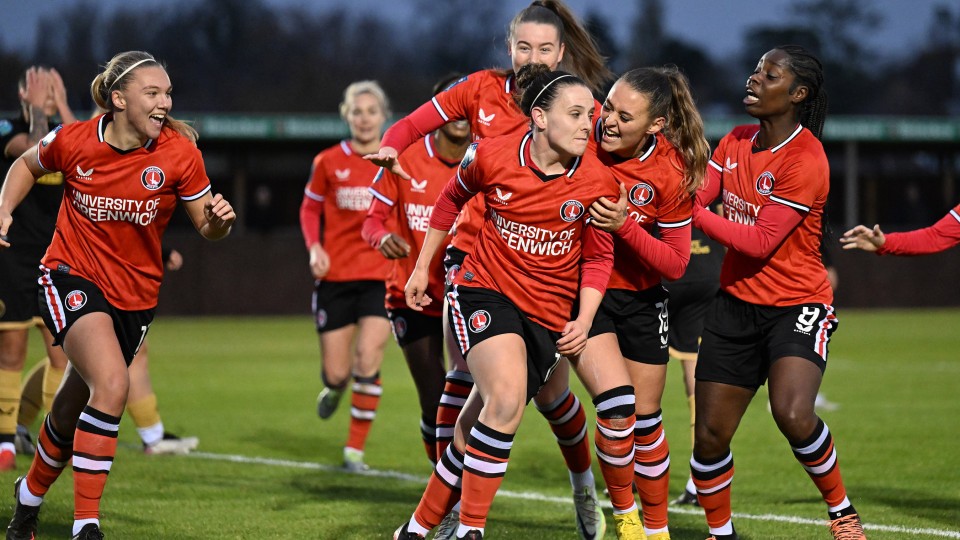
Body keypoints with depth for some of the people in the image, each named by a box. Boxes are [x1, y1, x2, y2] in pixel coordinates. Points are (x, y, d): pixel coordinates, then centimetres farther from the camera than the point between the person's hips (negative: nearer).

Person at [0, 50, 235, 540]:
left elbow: (207, 228, -4)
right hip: (71, 278, -3)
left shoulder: (179, 154, -11)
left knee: (71, 412, 11)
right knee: (112, 385, -27)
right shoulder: (73, 141, -11)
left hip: (134, 294, 3)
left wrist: (219, 219, -26)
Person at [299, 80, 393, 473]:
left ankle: (355, 450, -3)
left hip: (381, 275, 0)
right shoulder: (328, 162, 0)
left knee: (368, 359, -16)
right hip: (335, 277, 1)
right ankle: (334, 387, 40)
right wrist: (314, 247, -5)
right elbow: (310, 208, 10)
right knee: (337, 372, 0)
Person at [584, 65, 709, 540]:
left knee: (646, 419, 9)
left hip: (640, 296, 1)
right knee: (616, 407, -16)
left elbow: (675, 264, -13)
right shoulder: (587, 132, -19)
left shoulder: (673, 174, -19)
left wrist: (625, 226, -28)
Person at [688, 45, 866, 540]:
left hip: (796, 305, -6)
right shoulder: (735, 143, 7)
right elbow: (694, 197, -1)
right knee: (709, 437, 2)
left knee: (793, 414, -29)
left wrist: (696, 215, -18)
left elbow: (759, 242, -20)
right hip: (735, 305, 6)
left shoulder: (805, 161, -17)